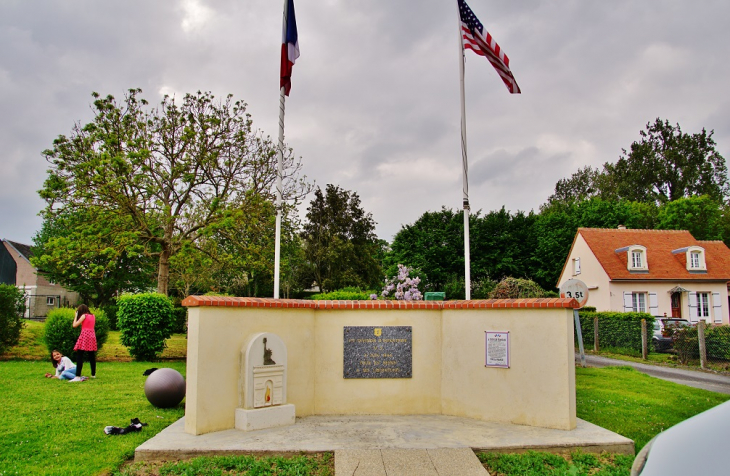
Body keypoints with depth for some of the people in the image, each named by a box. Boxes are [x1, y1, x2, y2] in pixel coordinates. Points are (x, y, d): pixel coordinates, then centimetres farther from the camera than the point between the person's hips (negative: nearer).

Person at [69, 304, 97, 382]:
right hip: (92, 335, 7)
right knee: (92, 356, 15)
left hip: (85, 335, -7)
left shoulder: (84, 316, -2)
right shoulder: (93, 316, 15)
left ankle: (77, 376, -18)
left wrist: (76, 316, 9)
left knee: (79, 356, -9)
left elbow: (74, 325, -3)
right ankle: (93, 374, 22)